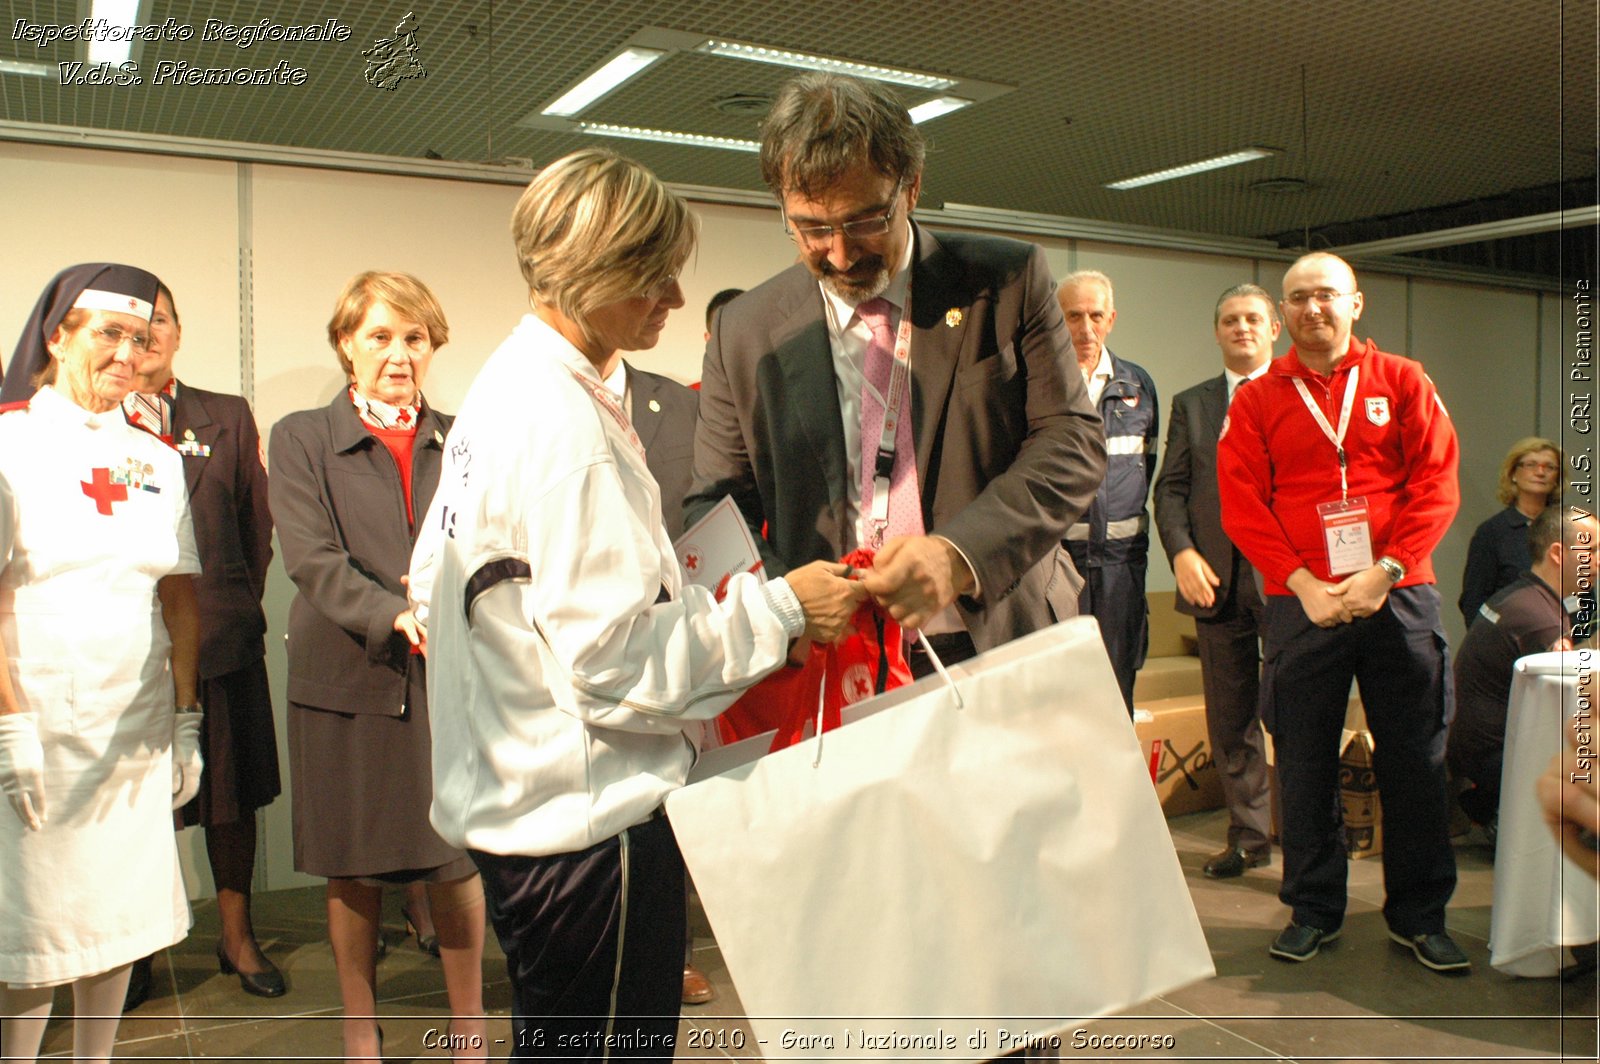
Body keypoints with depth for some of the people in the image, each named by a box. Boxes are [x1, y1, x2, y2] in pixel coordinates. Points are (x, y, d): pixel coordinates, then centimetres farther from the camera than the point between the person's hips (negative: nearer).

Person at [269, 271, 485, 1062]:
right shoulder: (301, 439, 4)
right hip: (349, 677, -1)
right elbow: (312, 559, -8)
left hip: (451, 677, 1)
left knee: (456, 859, 6)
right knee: (353, 869, 10)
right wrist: (396, 616, -24)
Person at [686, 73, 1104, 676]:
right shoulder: (743, 333, 5)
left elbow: (1072, 443, -1)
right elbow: (716, 508, 9)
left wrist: (959, 554, -18)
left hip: (1000, 648, -1)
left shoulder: (1010, 281, 2)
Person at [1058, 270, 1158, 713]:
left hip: (1122, 555, 4)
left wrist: (1129, 516, 11)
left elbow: (1150, 462, 18)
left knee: (1118, 677, 10)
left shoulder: (1138, 384, 11)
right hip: (1055, 552, -3)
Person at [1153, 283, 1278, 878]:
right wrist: (1181, 553, -6)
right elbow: (1170, 488, 10)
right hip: (1216, 578, 3)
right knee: (1231, 719, 9)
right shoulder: (1190, 405, 15)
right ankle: (1249, 837, 22)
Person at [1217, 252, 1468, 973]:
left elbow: (1436, 486, 1)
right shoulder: (1257, 401, 6)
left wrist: (1386, 571, -11)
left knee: (1414, 759, 6)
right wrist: (1304, 584, -10)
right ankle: (1313, 911, 19)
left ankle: (1420, 914, 21)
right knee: (1305, 764, 5)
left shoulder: (1402, 383, 8)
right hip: (1300, 604, 0)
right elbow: (1242, 506, 0)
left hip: (1397, 595, 1)